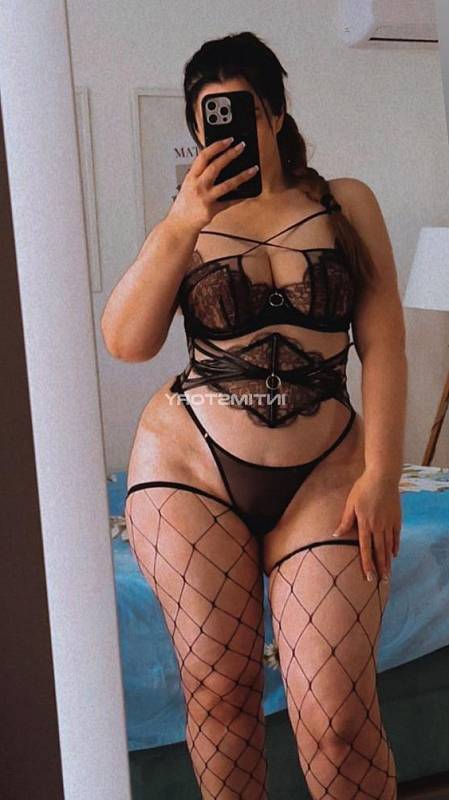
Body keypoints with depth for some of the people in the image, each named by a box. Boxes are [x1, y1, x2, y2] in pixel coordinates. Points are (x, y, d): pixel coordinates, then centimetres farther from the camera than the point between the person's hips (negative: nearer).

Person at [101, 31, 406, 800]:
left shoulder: (346, 204, 7)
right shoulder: (187, 219, 8)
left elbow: (383, 345, 1)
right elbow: (125, 342, -7)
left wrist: (381, 474, -8)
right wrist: (181, 225, -17)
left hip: (324, 476, -1)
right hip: (192, 469, 1)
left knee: (336, 714, -10)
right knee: (218, 689, 3)